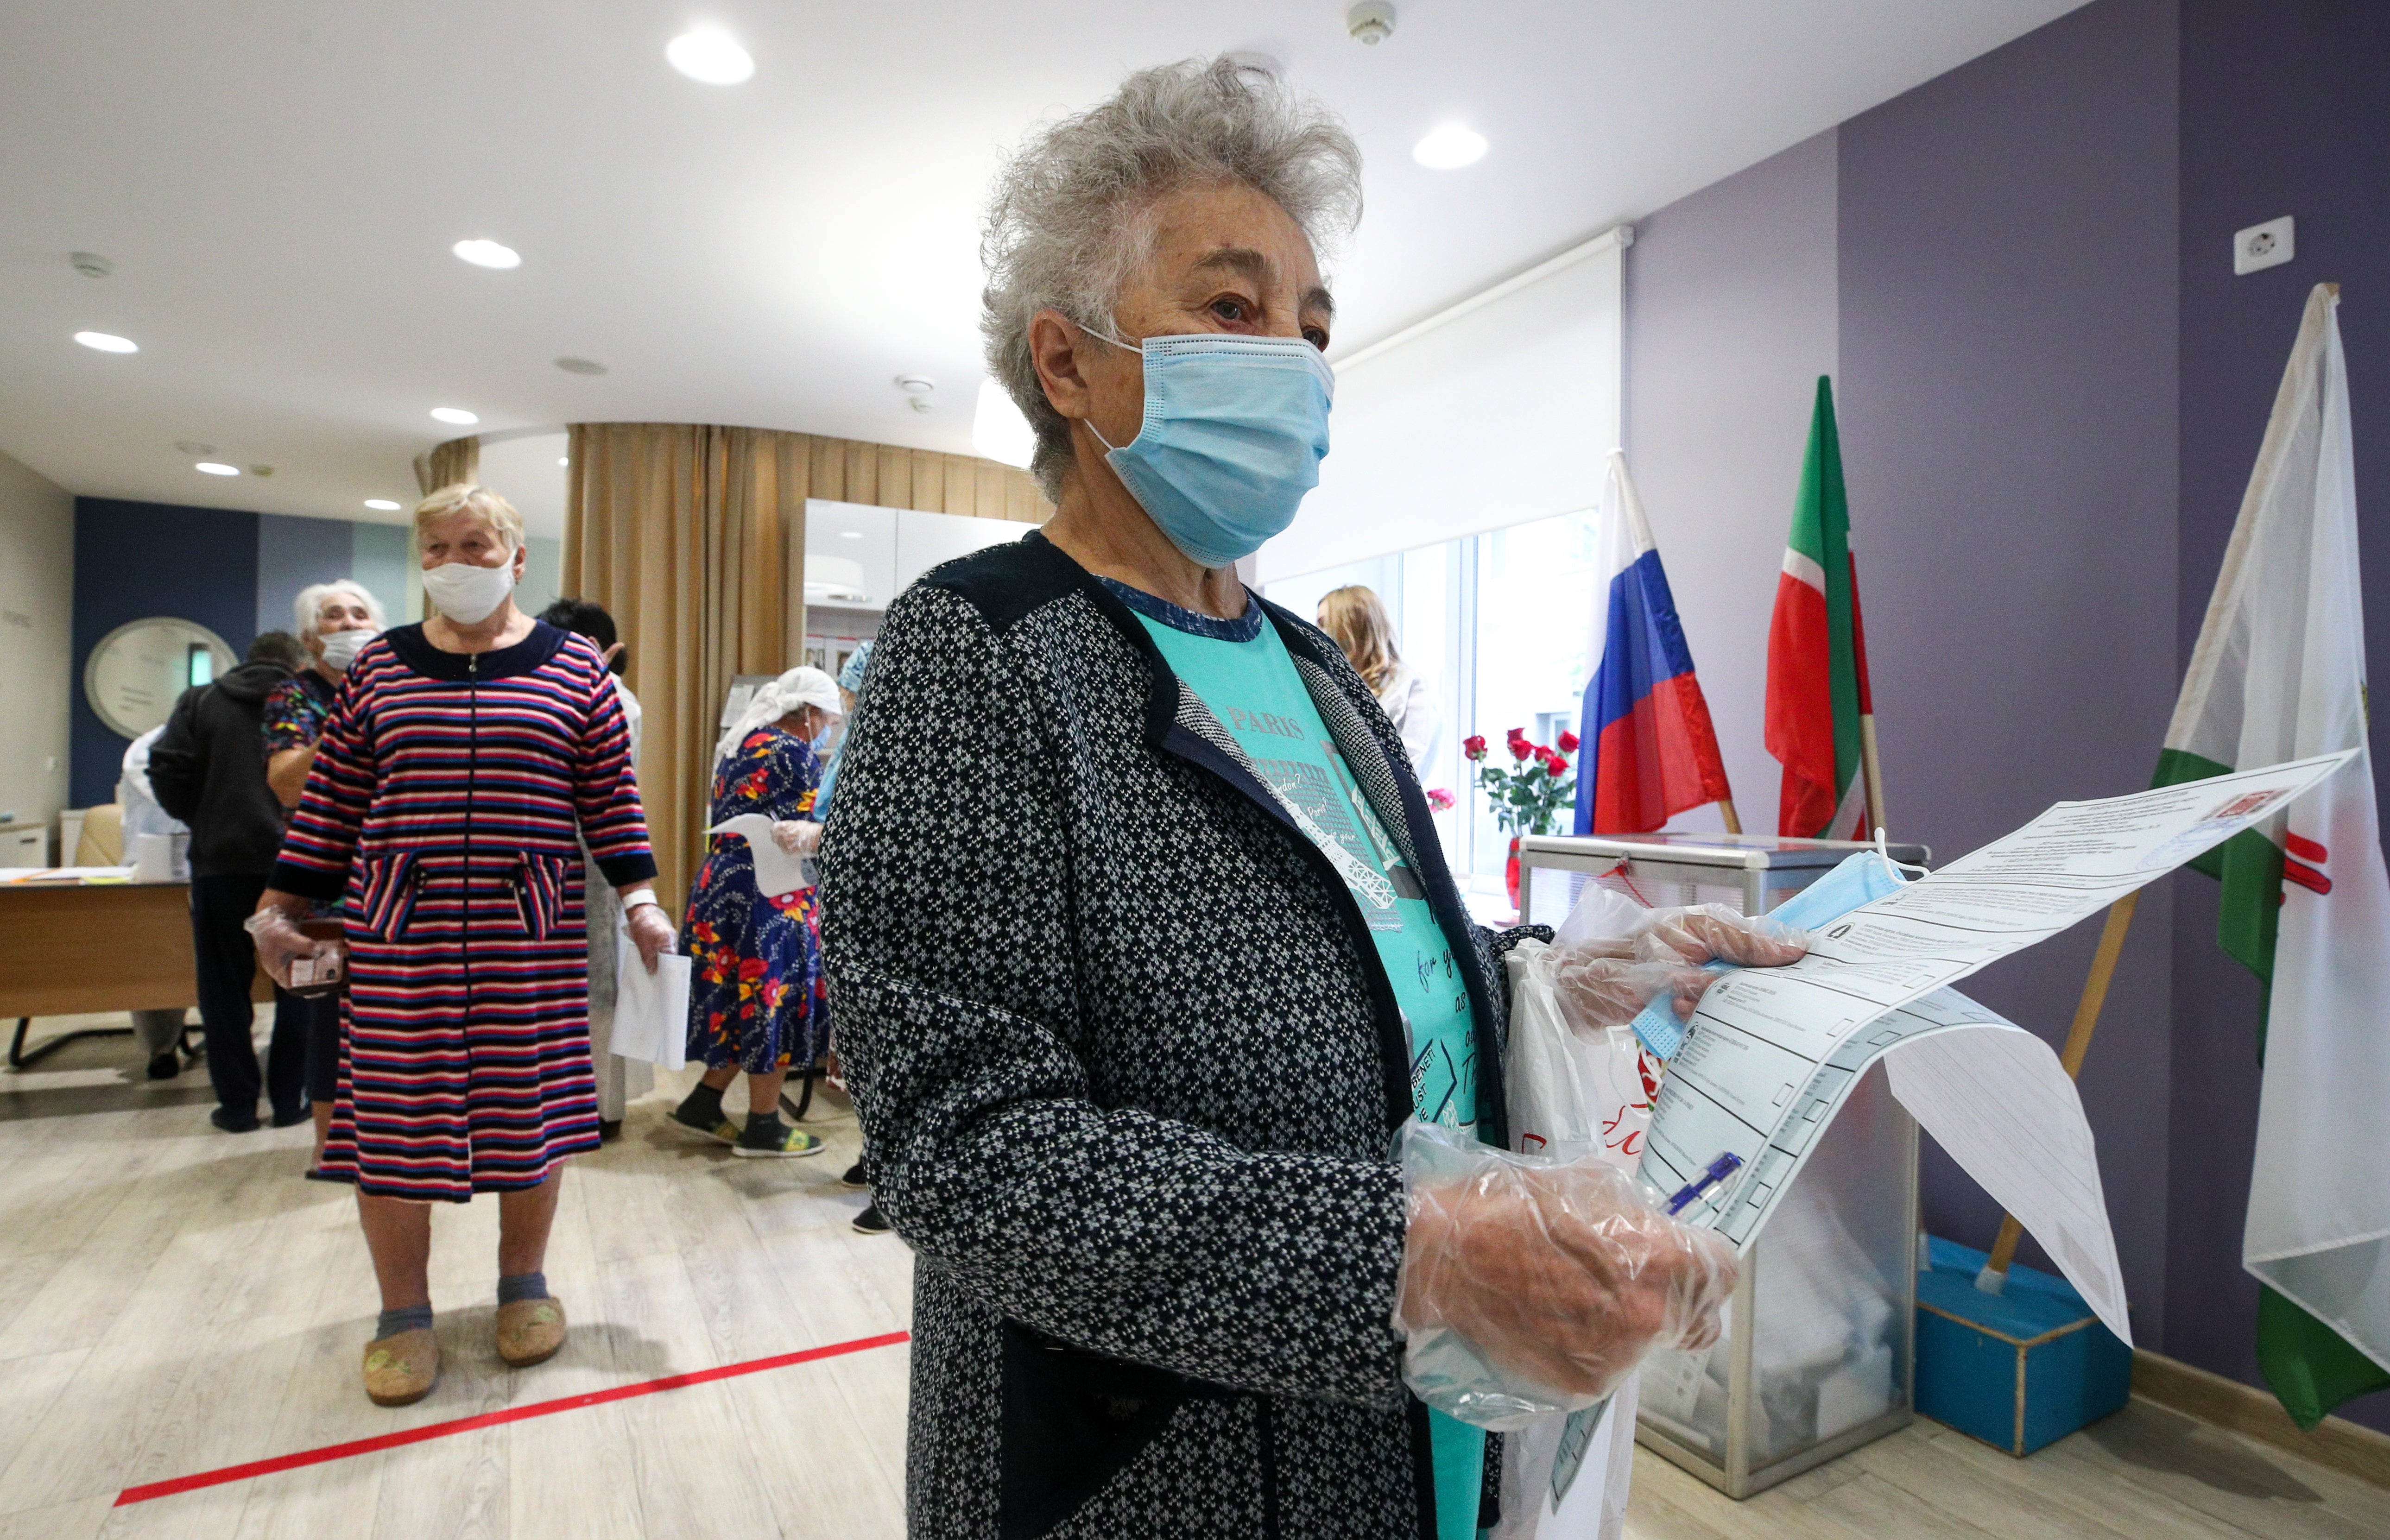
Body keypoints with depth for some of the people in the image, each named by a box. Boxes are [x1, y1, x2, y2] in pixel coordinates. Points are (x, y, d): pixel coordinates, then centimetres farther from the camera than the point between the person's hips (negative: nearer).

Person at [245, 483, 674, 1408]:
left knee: (529, 1110, 6)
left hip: (532, 931, -1)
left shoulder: (573, 667, 4)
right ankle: (403, 1315, 22)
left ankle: (523, 1281, 28)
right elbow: (332, 802, 11)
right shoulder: (379, 666, 9)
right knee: (393, 1113, 4)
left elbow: (610, 798, 3)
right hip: (398, 926, 1)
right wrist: (279, 908, 9)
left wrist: (640, 900, -4)